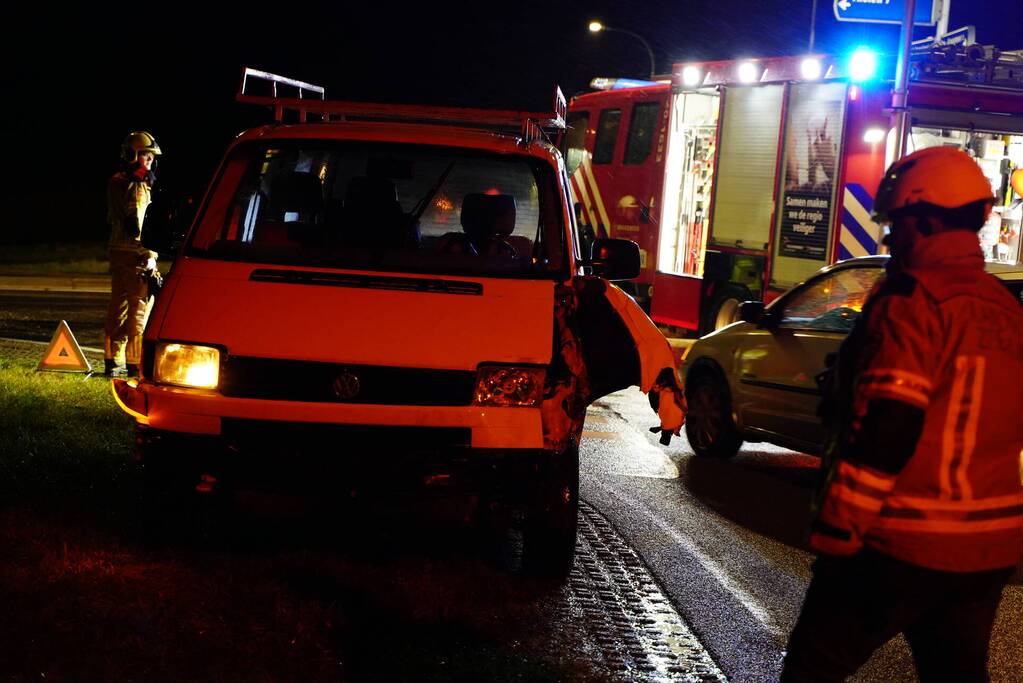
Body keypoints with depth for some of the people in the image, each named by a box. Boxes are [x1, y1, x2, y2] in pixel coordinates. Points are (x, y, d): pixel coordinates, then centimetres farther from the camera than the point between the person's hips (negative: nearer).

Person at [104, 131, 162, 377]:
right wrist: (148, 255, -17)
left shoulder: (115, 183, 13)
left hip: (117, 252, 9)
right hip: (134, 255, -9)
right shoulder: (136, 187, -16)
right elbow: (136, 227, -20)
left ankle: (111, 361, 21)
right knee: (139, 309, -5)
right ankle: (135, 364, -4)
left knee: (118, 306, 15)